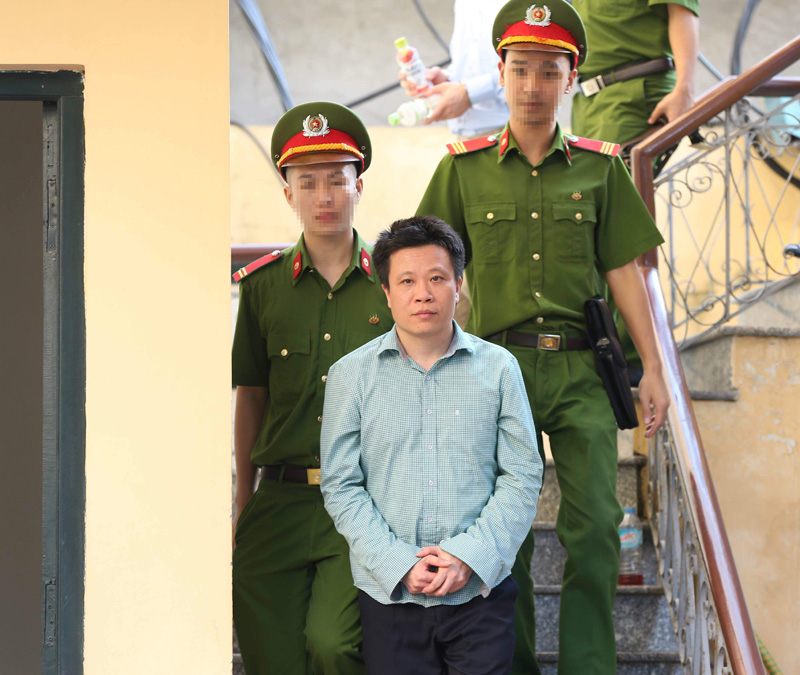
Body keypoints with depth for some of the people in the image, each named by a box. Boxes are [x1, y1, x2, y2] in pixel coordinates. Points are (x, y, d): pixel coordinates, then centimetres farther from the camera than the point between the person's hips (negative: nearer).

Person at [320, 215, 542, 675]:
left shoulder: (498, 368, 3)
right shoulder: (351, 375, 2)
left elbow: (523, 477, 1)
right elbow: (341, 486, 0)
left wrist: (470, 556, -12)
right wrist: (399, 564, -11)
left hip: (481, 591, 0)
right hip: (388, 594, 0)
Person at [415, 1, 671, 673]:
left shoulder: (599, 166, 9)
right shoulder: (464, 166, 6)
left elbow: (623, 269, 9)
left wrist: (652, 367, 6)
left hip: (580, 370, 0)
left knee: (595, 527, -8)